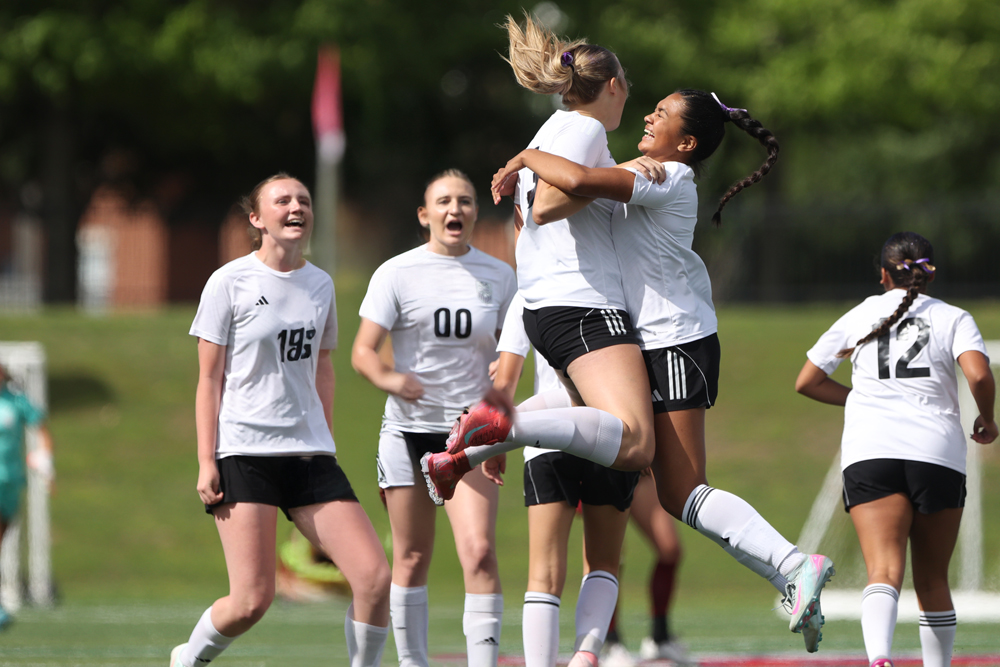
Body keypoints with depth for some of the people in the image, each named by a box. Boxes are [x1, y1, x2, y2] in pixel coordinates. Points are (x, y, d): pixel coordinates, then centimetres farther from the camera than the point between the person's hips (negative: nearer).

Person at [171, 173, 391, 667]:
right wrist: (206, 460, -8)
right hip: (243, 452, -5)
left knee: (375, 576, -10)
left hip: (309, 454, 5)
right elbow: (209, 379, -2)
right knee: (251, 601, -12)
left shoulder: (319, 285, 12)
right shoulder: (229, 283, -3)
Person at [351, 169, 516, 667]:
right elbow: (363, 351, -8)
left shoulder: (497, 275, 6)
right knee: (412, 557, 5)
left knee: (479, 552, -15)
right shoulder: (398, 272, -2)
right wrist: (388, 379, -29)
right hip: (408, 429, -1)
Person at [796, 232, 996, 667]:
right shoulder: (953, 319, 11)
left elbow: (807, 383, 21)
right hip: (938, 453, 0)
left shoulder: (860, 316, 17)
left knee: (885, 571, -17)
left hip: (869, 452, 0)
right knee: (932, 580, 16)